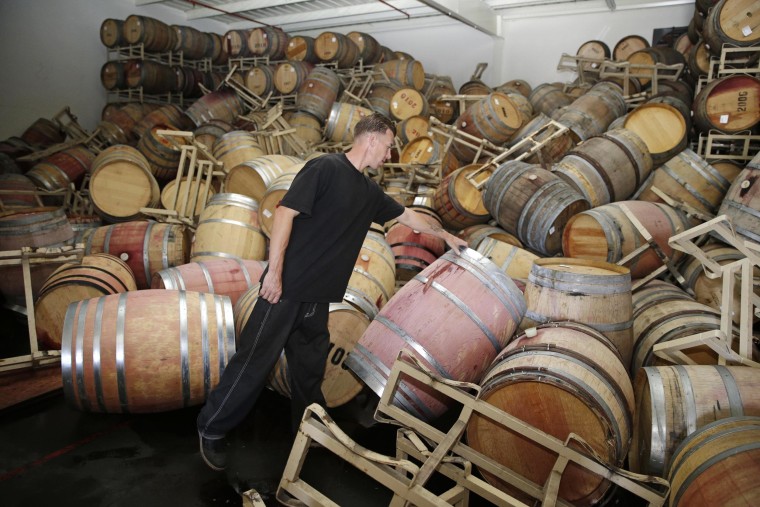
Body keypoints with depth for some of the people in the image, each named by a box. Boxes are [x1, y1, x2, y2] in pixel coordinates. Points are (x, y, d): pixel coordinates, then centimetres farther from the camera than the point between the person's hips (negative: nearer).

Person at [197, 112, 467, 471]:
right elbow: (286, 211, -17)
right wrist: (274, 271, -20)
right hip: (286, 287, -7)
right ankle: (211, 430, 19)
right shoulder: (325, 168, -10)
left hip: (318, 297, 7)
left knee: (310, 368, 16)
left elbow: (406, 216, 27)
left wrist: (445, 235, 35)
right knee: (254, 361, 1)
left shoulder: (369, 192, 14)